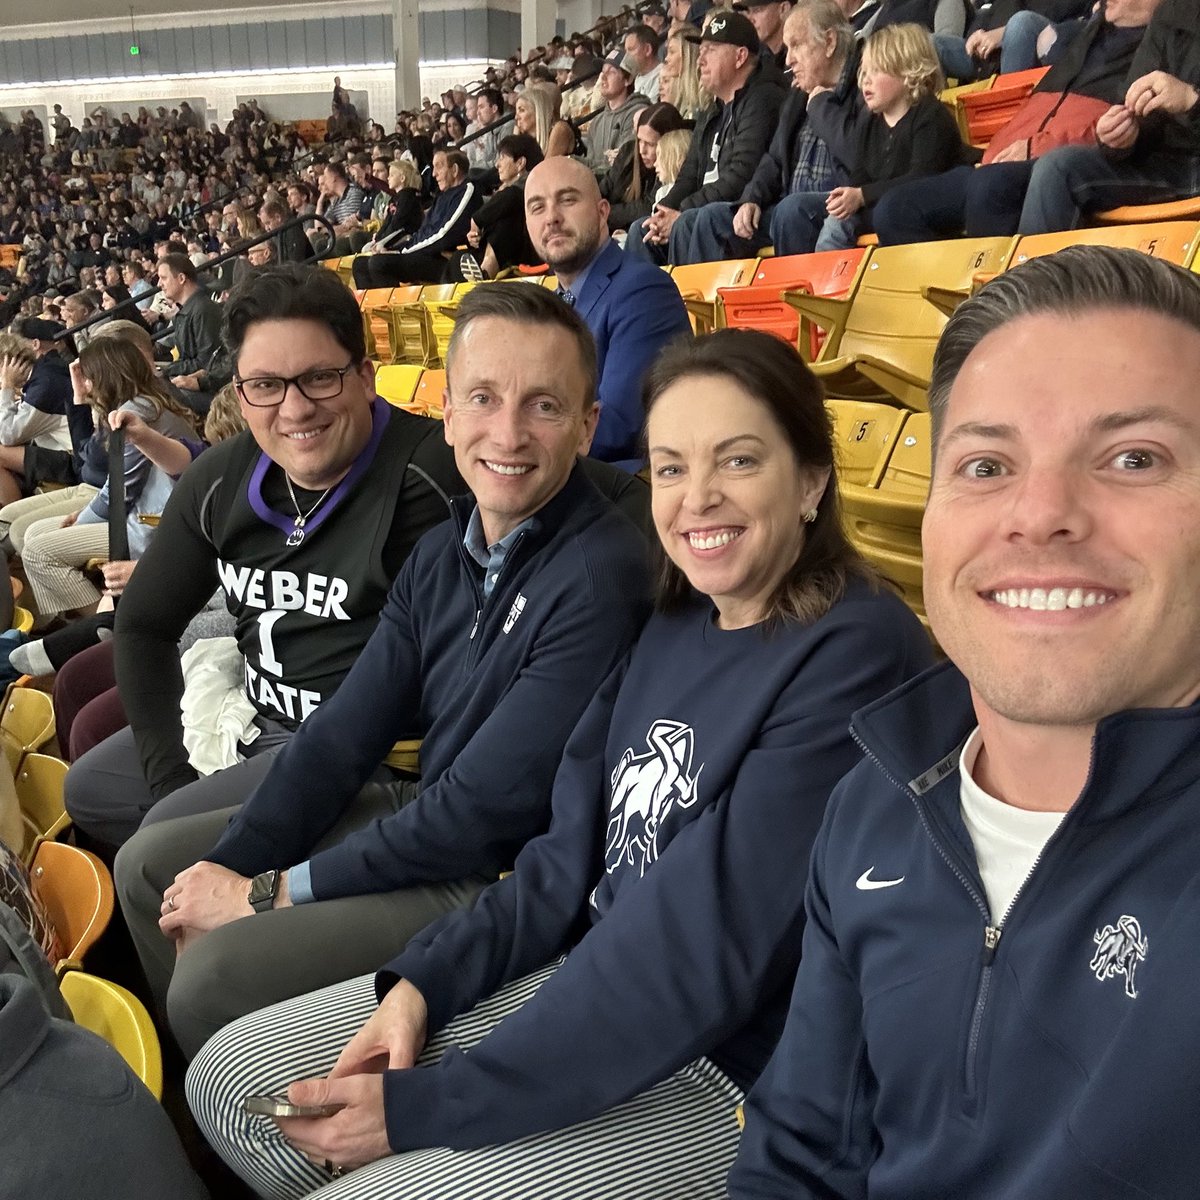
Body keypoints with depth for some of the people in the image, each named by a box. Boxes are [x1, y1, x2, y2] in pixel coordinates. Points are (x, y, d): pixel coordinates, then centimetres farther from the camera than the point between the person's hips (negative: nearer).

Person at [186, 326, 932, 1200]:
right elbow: (573, 855, 7)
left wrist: (429, 1104, -20)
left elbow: (707, 952, -24)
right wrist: (421, 982, -6)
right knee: (232, 1078, 7)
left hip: (725, 1073, -7)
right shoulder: (677, 626, 6)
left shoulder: (856, 654, -20)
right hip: (588, 976, 7)